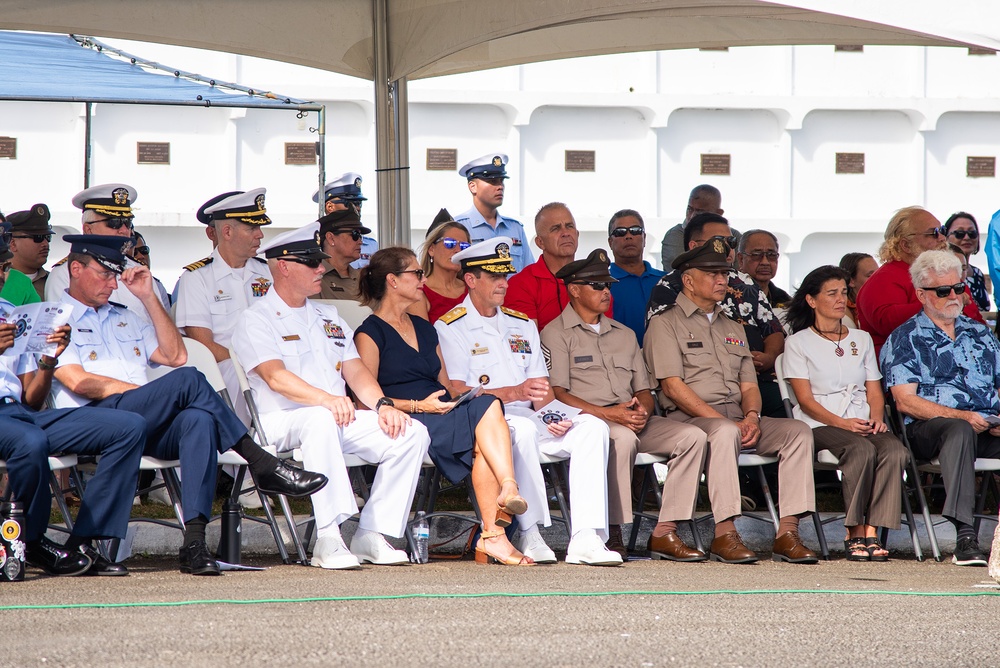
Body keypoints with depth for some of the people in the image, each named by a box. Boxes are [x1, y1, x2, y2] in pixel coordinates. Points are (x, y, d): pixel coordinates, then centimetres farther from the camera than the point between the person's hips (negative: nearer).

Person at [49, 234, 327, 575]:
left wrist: (149, 298, 18)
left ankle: (194, 543, -43)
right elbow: (79, 382, -5)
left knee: (199, 418, -32)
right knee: (189, 379, -28)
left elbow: (175, 355, 23)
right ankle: (263, 466, -23)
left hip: (152, 428, 6)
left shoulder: (123, 318, 33)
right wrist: (166, 393, -6)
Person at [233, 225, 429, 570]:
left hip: (342, 419, 7)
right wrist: (325, 399, -33)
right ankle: (328, 539, -45)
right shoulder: (257, 320, -1)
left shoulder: (328, 317, 24)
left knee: (411, 433, -14)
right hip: (283, 422, -7)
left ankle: (371, 535, -15)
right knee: (320, 420, -41)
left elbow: (356, 371, 16)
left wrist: (382, 404, -5)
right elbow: (275, 376, -17)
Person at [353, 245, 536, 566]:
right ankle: (509, 488, -42)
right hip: (404, 424, -6)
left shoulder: (425, 329, 27)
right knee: (488, 407, -30)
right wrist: (419, 406, -16)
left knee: (482, 443, -31)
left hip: (443, 417, 6)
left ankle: (492, 537, -41)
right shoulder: (370, 333, 4)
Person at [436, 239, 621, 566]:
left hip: (526, 420, 6)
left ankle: (585, 539, -31)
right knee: (522, 429, -39)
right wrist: (513, 393, -22)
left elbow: (541, 388, 17)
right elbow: (455, 392, -10)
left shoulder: (522, 325, 23)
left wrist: (553, 415, -6)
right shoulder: (450, 328, 2)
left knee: (591, 426, -20)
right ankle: (529, 535, -32)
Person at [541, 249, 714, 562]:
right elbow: (557, 394, -8)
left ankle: (664, 533, -23)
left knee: (693, 436, -18)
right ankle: (613, 534, -34)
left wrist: (643, 410, -4)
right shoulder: (556, 334, 4)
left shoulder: (624, 334, 26)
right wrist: (608, 413, -19)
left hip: (632, 420, 6)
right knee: (623, 438, -39)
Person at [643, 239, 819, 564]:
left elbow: (749, 385, 19)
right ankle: (724, 534, -40)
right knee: (725, 432, -40)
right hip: (689, 418, -6)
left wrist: (751, 417, -6)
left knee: (798, 430, -18)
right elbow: (673, 387, -8)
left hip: (738, 418, 6)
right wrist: (724, 421, -16)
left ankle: (787, 532, -26)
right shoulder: (665, 324, 4)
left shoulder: (733, 329, 26)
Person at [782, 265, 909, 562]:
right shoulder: (798, 342, 8)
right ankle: (855, 534, -31)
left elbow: (874, 392, 18)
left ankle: (872, 533, -35)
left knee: (895, 451, -30)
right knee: (862, 450, -36)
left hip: (863, 424, 4)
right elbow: (805, 400, -2)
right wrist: (841, 423, -17)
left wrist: (877, 417, -6)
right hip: (820, 426, -4)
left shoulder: (861, 339, 23)